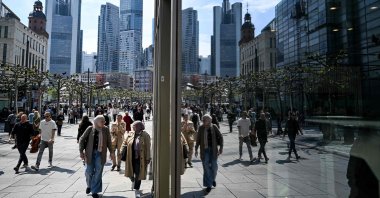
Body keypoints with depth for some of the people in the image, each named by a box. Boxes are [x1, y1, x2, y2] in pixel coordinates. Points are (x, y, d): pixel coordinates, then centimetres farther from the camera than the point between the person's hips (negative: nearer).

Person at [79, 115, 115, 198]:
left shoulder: (106, 130, -1)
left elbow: (108, 141, 7)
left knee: (98, 172, 4)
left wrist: (111, 152, 7)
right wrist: (81, 151, -5)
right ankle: (89, 185, 40)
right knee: (89, 171, 8)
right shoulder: (90, 129, -5)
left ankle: (95, 191, 19)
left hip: (100, 154, 0)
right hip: (90, 153, 0)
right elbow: (82, 139, 1)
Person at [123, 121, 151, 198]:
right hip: (131, 158, 4)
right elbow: (125, 143, 14)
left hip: (140, 158, -4)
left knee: (138, 174, 3)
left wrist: (148, 158, -10)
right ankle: (133, 181, 47)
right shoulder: (130, 134, 4)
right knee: (130, 173, 14)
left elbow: (148, 148, -9)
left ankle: (136, 189, 22)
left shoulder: (145, 135, -9)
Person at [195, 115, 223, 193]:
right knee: (206, 167, -1)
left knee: (214, 166, 7)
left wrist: (221, 147, -3)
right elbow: (198, 139, 5)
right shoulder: (201, 128, -3)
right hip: (204, 150, 0)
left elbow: (220, 137, 3)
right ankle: (208, 185, 10)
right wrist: (196, 149, 7)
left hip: (213, 149, 1)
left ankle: (213, 179, 38)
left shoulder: (214, 127, -4)